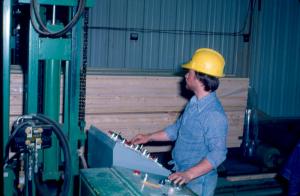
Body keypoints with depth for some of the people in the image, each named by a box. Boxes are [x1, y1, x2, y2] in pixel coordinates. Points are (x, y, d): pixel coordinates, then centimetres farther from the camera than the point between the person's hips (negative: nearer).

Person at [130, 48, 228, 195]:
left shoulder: (214, 114, -25)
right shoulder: (194, 103, 4)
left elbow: (218, 153, -28)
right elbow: (177, 128, 16)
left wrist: (189, 174, -34)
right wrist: (149, 137, 15)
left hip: (198, 182, -8)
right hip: (181, 175, 8)